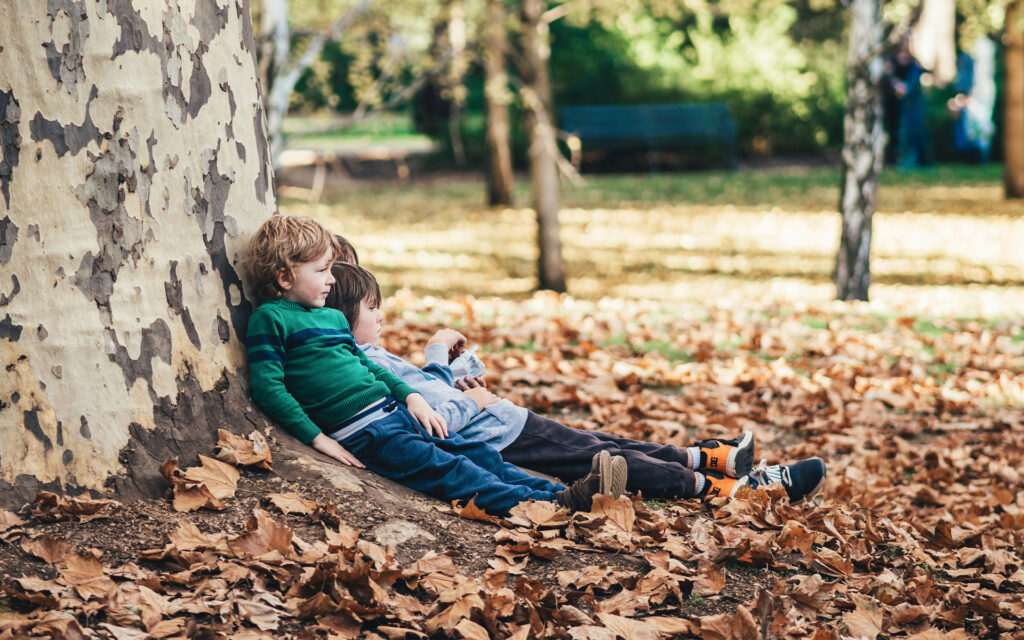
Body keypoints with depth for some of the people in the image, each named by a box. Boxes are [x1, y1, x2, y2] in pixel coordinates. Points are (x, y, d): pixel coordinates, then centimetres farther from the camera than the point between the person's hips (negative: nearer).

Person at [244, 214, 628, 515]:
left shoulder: (333, 317, 21)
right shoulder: (270, 319, -5)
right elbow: (268, 388, -11)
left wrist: (410, 396, 14)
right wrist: (317, 438, -16)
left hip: (392, 410, 9)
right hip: (359, 432, -9)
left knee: (476, 454, -4)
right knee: (444, 468, -20)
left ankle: (559, 493, -13)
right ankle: (548, 506, -32)